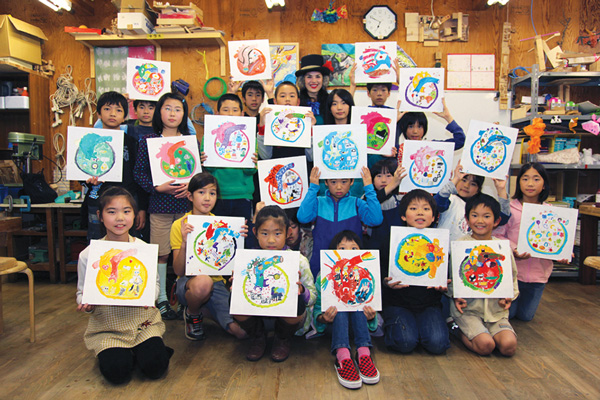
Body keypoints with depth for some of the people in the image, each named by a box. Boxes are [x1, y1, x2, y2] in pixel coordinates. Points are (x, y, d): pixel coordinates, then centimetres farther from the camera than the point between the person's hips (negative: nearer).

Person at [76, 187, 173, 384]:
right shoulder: (88, 254, -4)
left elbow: (154, 284, 5)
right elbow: (82, 292, 5)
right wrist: (86, 304, -18)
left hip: (141, 319, 0)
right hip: (107, 324, 0)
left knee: (155, 367, -17)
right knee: (116, 372, -18)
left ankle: (141, 350, 15)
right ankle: (112, 352, 14)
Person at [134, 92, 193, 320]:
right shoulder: (148, 141, 2)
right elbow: (139, 172, 0)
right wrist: (157, 187, -14)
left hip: (186, 203, 2)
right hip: (160, 204, -1)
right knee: (161, 253, 5)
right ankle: (162, 299, 19)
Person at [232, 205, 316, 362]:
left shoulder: (298, 260, -8)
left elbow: (313, 297, -7)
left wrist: (301, 290, -29)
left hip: (287, 317, -1)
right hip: (257, 314, 2)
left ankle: (283, 340, 4)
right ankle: (257, 338, 7)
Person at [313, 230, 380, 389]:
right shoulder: (324, 276, -4)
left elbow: (371, 308, 3)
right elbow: (317, 307, -5)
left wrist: (371, 316, -22)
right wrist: (323, 318, -30)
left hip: (357, 321, 2)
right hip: (335, 322, -1)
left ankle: (364, 353, -34)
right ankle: (342, 357, -43)